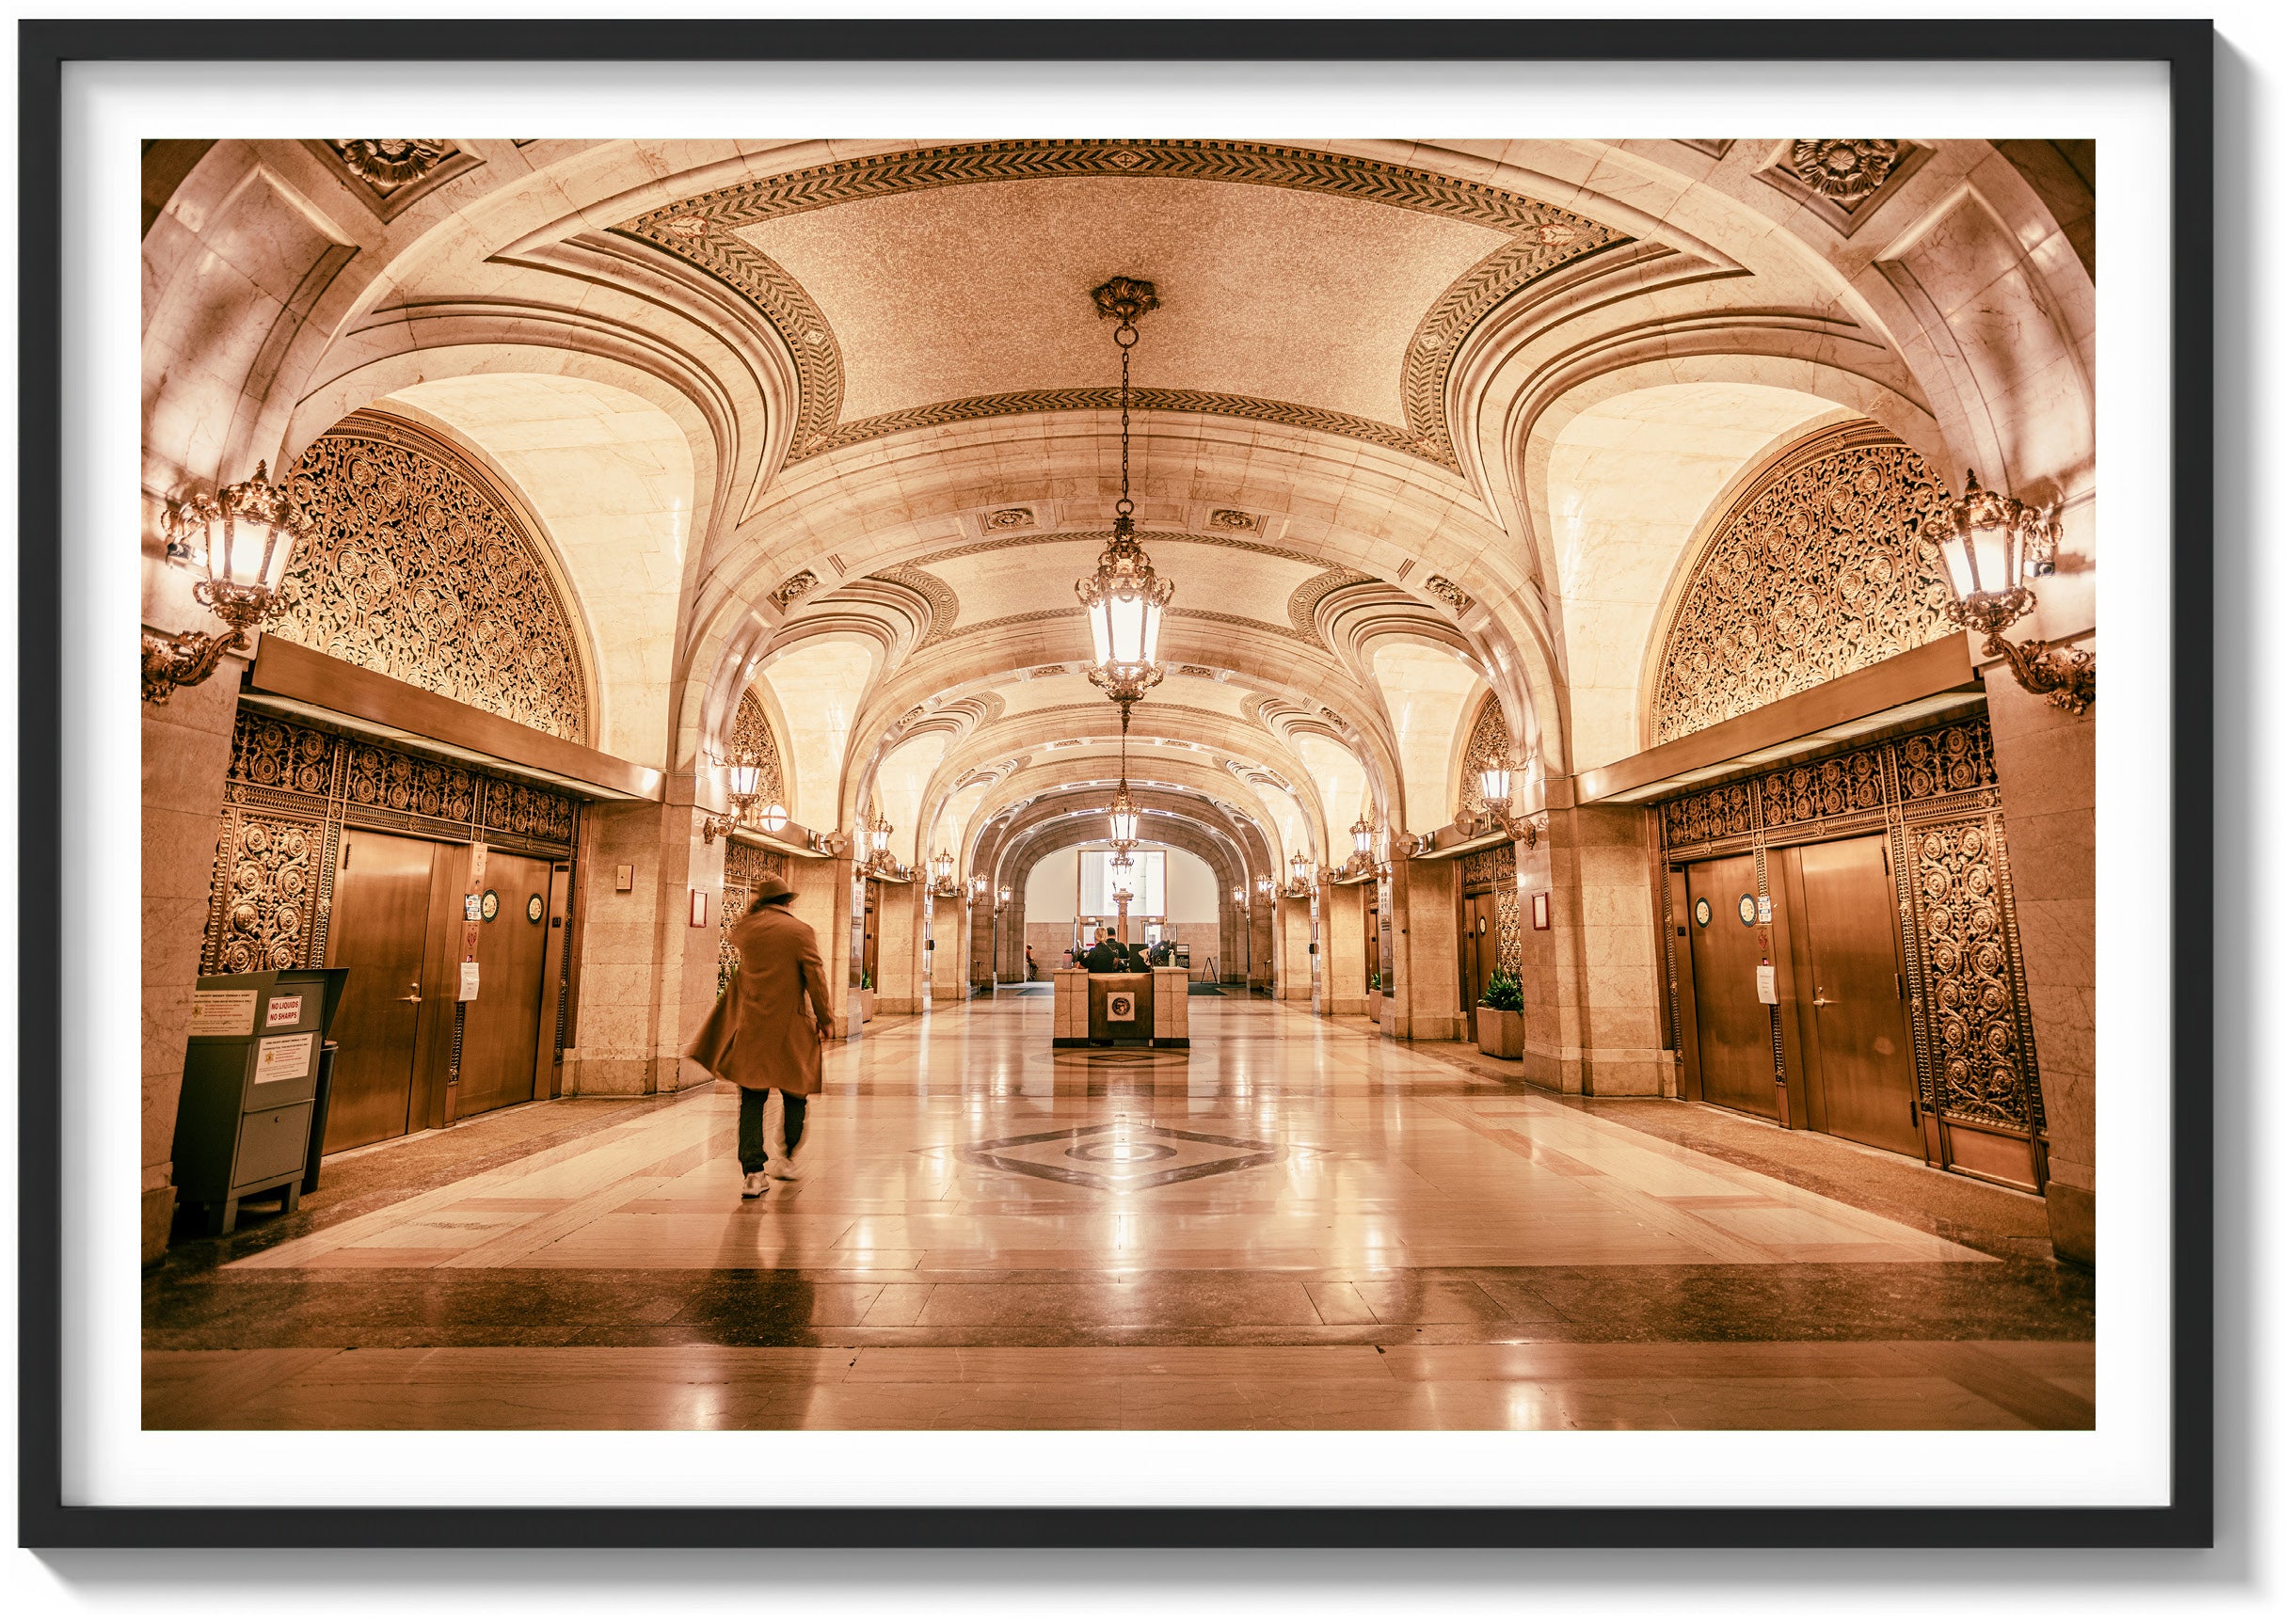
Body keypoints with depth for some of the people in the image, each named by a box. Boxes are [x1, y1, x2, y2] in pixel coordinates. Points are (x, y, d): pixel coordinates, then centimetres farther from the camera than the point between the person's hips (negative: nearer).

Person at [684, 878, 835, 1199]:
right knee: (795, 1095, 15)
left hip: (751, 1028, 3)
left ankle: (753, 1173, 3)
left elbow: (733, 935, 29)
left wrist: (752, 911, 39)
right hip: (789, 1029, -2)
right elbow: (815, 978, -8)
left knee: (752, 1100, 6)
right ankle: (787, 1159, 24)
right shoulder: (800, 931, -7)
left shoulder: (748, 928, 3)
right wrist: (824, 1019, 1)